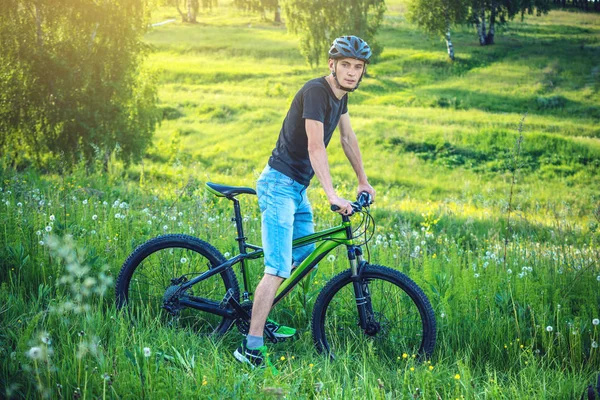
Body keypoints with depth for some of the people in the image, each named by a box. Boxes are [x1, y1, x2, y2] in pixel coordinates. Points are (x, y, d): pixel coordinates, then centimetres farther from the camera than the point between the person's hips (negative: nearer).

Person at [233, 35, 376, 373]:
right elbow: (315, 146, -29)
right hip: (280, 183, -10)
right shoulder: (316, 91, -20)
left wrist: (363, 181, 21)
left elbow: (348, 137, 19)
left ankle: (260, 318, 29)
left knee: (305, 256, 18)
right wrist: (333, 195, -36)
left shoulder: (341, 94, 8)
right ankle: (252, 347, -14)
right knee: (279, 269, -16)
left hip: (298, 186, 10)